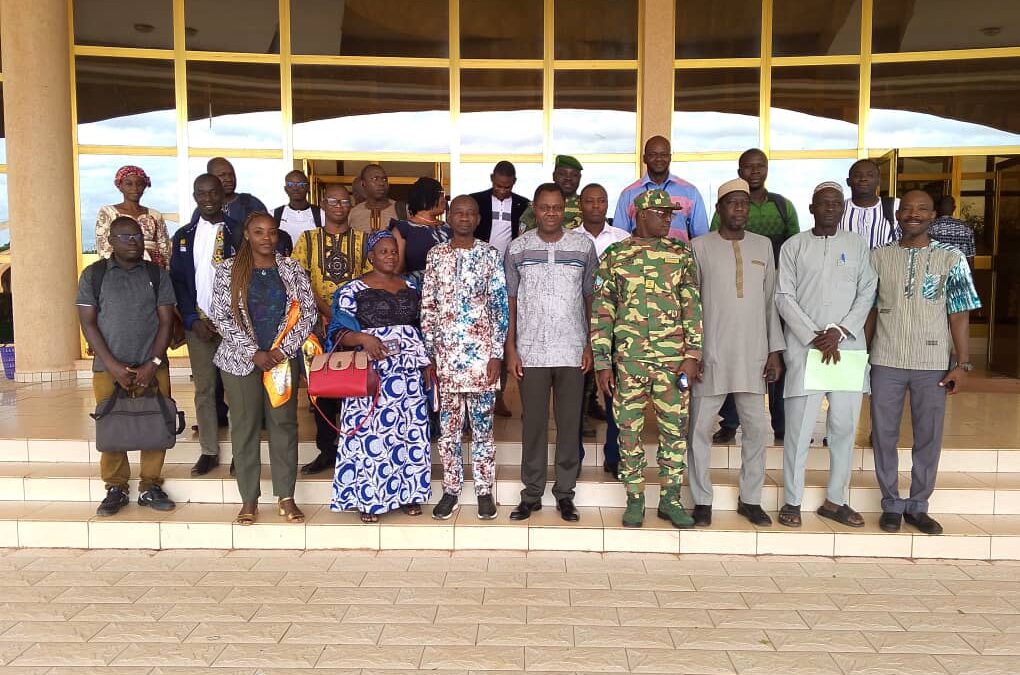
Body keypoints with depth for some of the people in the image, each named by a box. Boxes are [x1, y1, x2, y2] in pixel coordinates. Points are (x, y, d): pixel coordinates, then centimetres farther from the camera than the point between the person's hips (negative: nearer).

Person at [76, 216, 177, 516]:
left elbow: (165, 321, 3)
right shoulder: (93, 275, 3)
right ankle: (115, 488, 15)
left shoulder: (157, 274, 6)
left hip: (153, 367, 1)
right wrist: (114, 366, -9)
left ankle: (150, 486, 12)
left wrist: (153, 364, -8)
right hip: (108, 367, 0)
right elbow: (88, 323, 0)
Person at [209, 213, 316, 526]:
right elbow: (221, 316, -4)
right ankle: (249, 499, 14)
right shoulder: (228, 270, 0)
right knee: (245, 425, 4)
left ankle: (286, 496, 12)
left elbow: (308, 312, 1)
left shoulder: (292, 269, 4)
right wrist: (253, 352, -11)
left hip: (283, 357, 1)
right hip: (241, 359, -1)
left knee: (284, 423, 4)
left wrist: (284, 349, -9)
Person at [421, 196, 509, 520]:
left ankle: (484, 491, 17)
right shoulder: (436, 255, 6)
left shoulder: (490, 255, 1)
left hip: (481, 353, -2)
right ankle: (451, 490, 20)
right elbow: (427, 306, 7)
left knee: (482, 426, 6)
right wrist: (428, 353, 2)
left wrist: (497, 355, -7)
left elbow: (500, 307, -1)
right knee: (448, 426, 8)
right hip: (445, 353, 2)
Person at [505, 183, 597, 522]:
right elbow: (511, 301, 5)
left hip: (572, 351, 0)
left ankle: (565, 493, 18)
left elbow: (590, 298, 7)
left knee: (570, 423, 6)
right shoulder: (518, 248, 3)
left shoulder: (583, 245, 3)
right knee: (534, 424, 5)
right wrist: (510, 349, 0)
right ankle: (531, 494, 17)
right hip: (530, 351, 0)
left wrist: (590, 345, 1)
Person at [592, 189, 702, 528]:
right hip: (628, 358, -1)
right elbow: (601, 311, 2)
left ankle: (671, 498, 20)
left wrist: (692, 354, -3)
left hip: (673, 358, 1)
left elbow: (692, 306, 5)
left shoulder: (681, 254, 7)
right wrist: (602, 363, -2)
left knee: (675, 429, 6)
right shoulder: (614, 256, 3)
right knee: (629, 430, 5)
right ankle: (635, 499, 19)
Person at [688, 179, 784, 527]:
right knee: (700, 428, 1)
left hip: (753, 354, 3)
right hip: (711, 354, -3)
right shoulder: (700, 246, 1)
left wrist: (775, 350, 6)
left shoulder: (763, 245, 10)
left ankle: (750, 498, 22)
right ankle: (702, 500, 13)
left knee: (756, 427, 7)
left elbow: (770, 300, 11)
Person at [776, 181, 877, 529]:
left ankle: (836, 500, 18)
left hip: (848, 346, 3)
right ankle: (792, 501, 8)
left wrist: (839, 331, -9)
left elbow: (867, 294, 6)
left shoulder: (857, 245, 10)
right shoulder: (794, 246, 4)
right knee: (799, 427, -3)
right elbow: (784, 298, -1)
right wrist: (815, 337, -9)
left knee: (845, 427, 5)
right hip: (805, 346, -2)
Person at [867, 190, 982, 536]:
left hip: (933, 364, 0)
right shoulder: (878, 257, 4)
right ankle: (891, 504, 20)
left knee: (929, 437, 7)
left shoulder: (951, 258, 1)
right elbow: (869, 310, 7)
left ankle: (917, 505, 21)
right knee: (884, 435, 6)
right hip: (886, 362, 1)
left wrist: (962, 364, -4)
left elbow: (959, 315, 0)